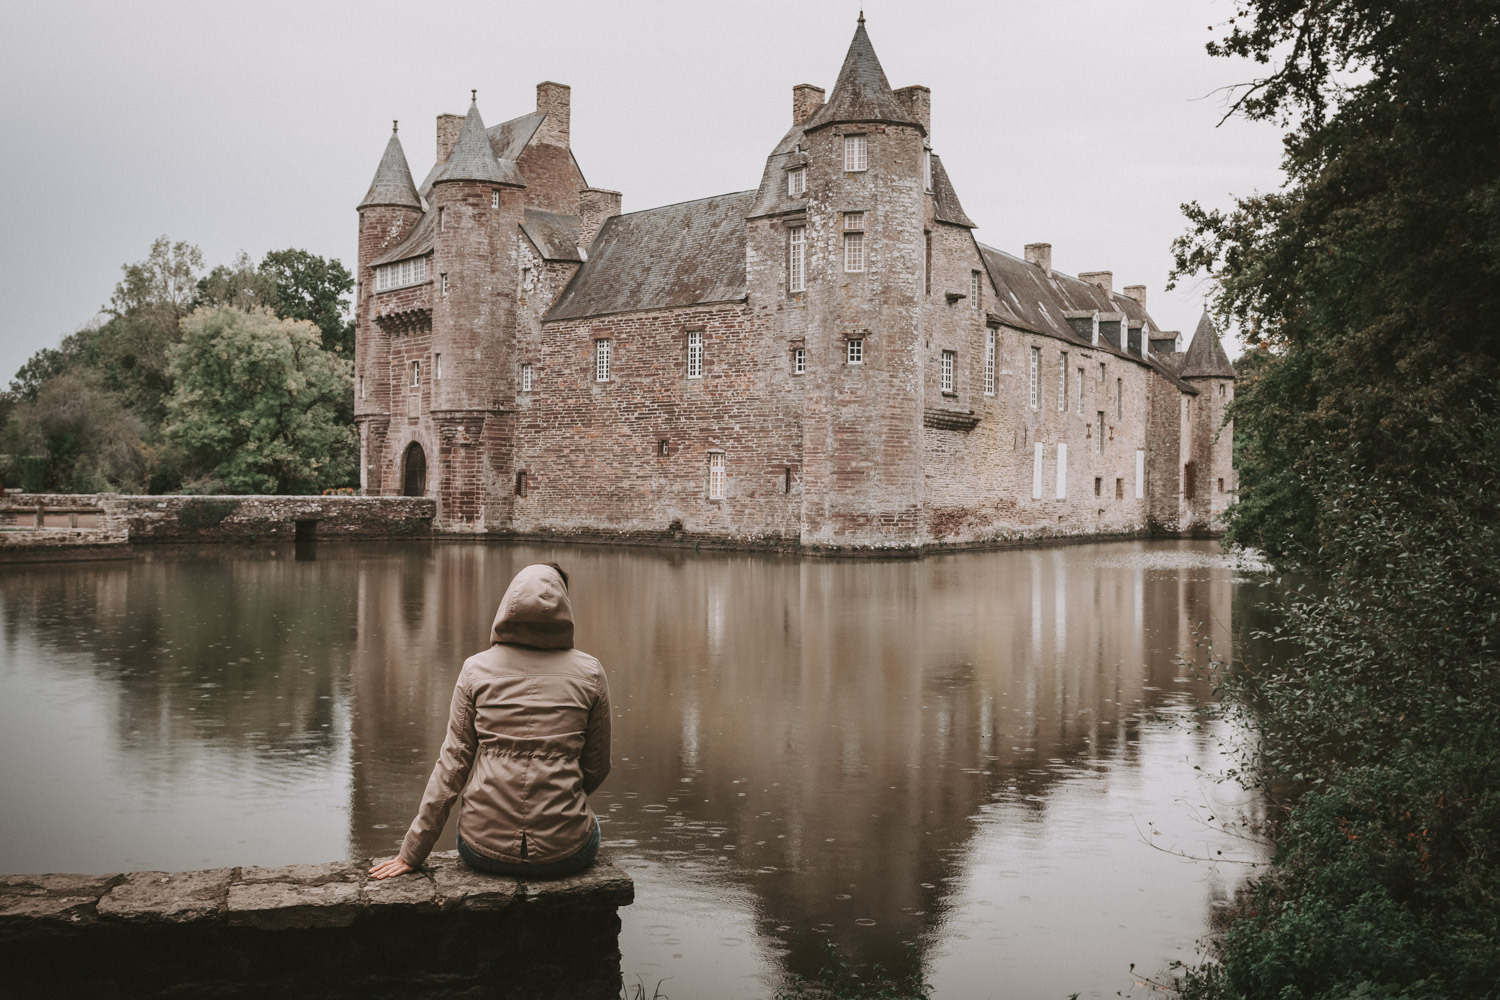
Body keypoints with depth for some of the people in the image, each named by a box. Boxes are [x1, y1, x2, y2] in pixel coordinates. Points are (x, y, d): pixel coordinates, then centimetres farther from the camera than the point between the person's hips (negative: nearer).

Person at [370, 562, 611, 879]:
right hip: (564, 853, -1)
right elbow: (596, 768, 4)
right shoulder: (589, 673, -4)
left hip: (484, 849, 1)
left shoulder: (476, 669, -3)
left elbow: (453, 763, -2)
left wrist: (411, 853, 5)